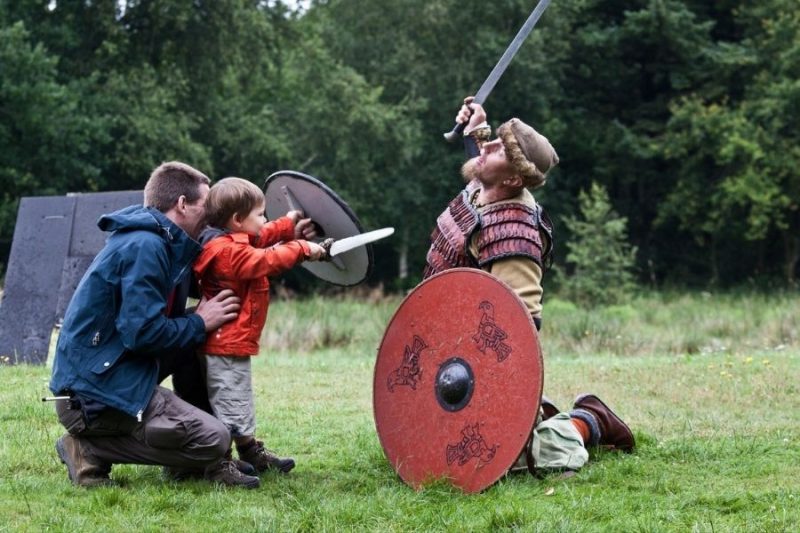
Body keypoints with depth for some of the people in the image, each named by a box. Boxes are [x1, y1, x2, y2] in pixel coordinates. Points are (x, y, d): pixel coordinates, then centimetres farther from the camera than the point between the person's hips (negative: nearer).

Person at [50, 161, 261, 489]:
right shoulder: (145, 246, -16)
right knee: (213, 440, -15)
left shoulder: (156, 242, 15)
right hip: (98, 393, -11)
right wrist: (199, 324, -6)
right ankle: (89, 450, -8)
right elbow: (143, 333, -22)